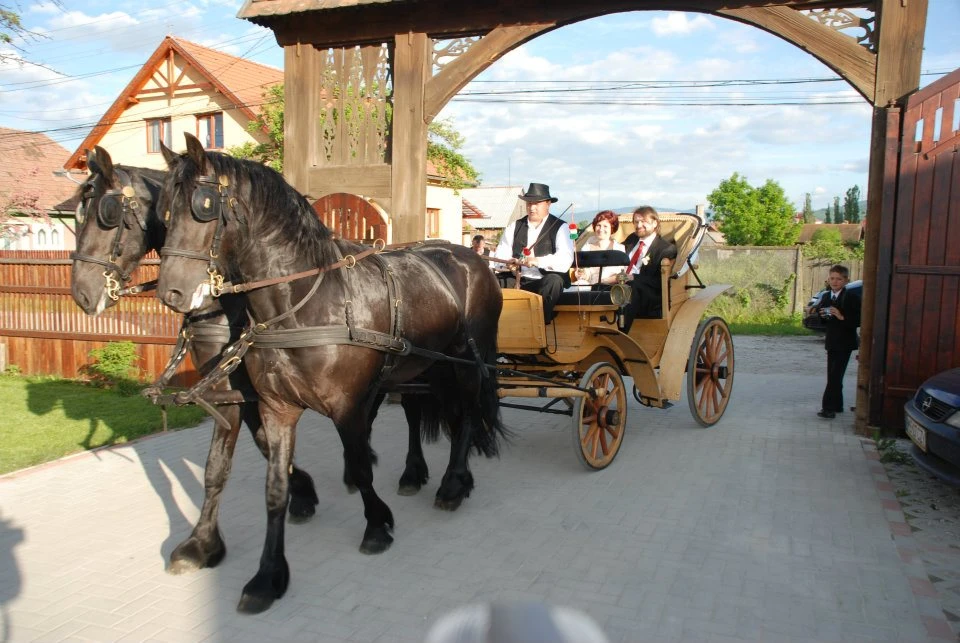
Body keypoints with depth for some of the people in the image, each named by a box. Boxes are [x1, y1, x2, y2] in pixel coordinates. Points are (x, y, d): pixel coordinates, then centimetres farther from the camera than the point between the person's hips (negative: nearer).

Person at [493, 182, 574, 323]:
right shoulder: (514, 227, 15)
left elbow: (565, 260, -13)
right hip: (519, 282, 3)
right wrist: (509, 262, -16)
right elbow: (500, 255, 8)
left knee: (553, 280, -36)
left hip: (548, 282, -3)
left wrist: (538, 261, -27)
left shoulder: (560, 227, 2)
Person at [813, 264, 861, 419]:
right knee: (832, 375, 11)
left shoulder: (852, 298, -9)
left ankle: (828, 407, -9)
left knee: (835, 375, -9)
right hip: (831, 342, 6)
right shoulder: (825, 297, 9)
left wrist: (842, 317, -26)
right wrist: (822, 316, -7)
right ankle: (837, 406, 22)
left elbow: (858, 320, -15)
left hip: (844, 343, -6)